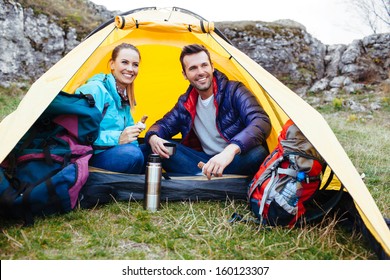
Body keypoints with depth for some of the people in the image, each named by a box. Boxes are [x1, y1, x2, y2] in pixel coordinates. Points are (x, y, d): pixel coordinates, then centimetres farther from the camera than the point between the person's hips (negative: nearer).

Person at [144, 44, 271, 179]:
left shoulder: (234, 91, -11)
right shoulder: (185, 103, 6)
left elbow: (262, 121, -27)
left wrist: (231, 149, -46)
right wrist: (153, 137, -17)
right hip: (205, 162, 4)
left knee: (258, 153, -37)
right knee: (161, 148, -14)